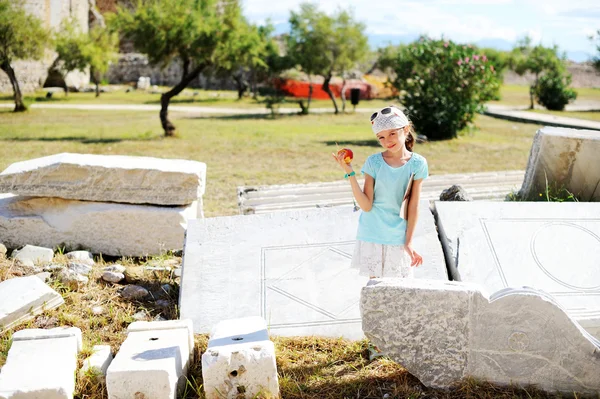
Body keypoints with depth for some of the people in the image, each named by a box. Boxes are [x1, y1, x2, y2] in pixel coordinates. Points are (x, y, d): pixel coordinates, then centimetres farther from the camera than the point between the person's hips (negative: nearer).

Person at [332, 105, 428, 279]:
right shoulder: (373, 162, -9)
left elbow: (413, 206, -4)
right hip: (372, 235, 0)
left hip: (399, 237, 0)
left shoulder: (417, 163, -8)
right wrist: (350, 173, -21)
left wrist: (408, 242, -4)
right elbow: (366, 205, -13)